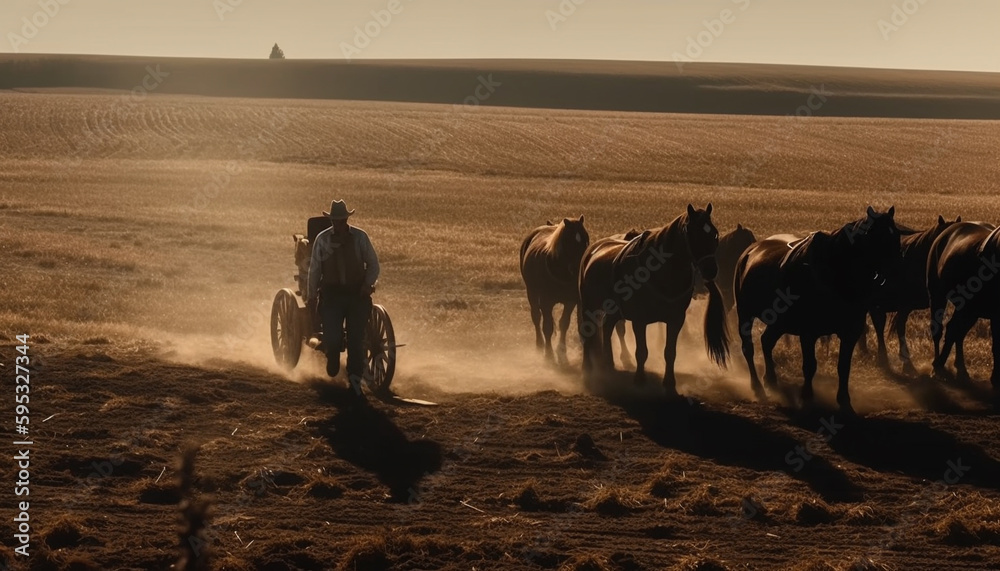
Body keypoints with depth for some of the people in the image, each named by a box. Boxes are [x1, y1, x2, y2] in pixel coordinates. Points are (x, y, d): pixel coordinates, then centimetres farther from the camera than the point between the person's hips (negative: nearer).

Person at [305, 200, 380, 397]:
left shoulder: (360, 237, -2)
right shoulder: (322, 239, 0)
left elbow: (373, 264, 5)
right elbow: (314, 269, 9)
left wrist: (368, 283, -11)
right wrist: (312, 294, 11)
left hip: (357, 294, 0)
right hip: (331, 294, 0)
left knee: (356, 338, -4)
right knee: (332, 337, -10)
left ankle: (355, 379, 4)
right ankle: (332, 364, 24)